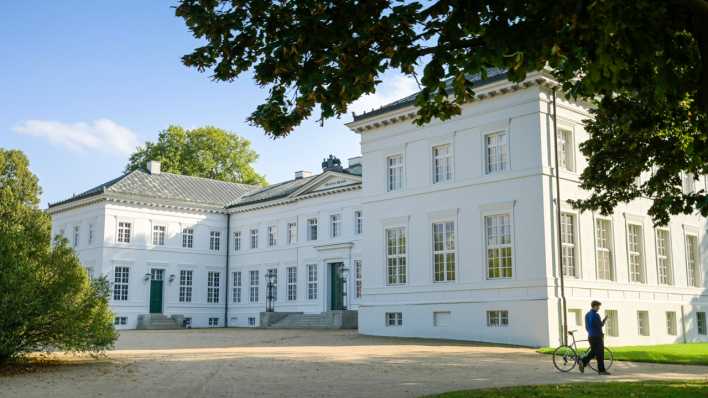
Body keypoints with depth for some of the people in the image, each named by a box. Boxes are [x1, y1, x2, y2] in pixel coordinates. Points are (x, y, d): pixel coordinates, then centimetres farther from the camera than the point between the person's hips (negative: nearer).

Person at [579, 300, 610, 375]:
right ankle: (601, 370, 6)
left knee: (593, 352, 16)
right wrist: (604, 320, 0)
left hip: (590, 336, 8)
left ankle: (583, 362, 2)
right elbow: (600, 325, -15)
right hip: (597, 336, -8)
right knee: (600, 354, 0)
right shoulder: (595, 315, -16)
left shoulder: (587, 314, 11)